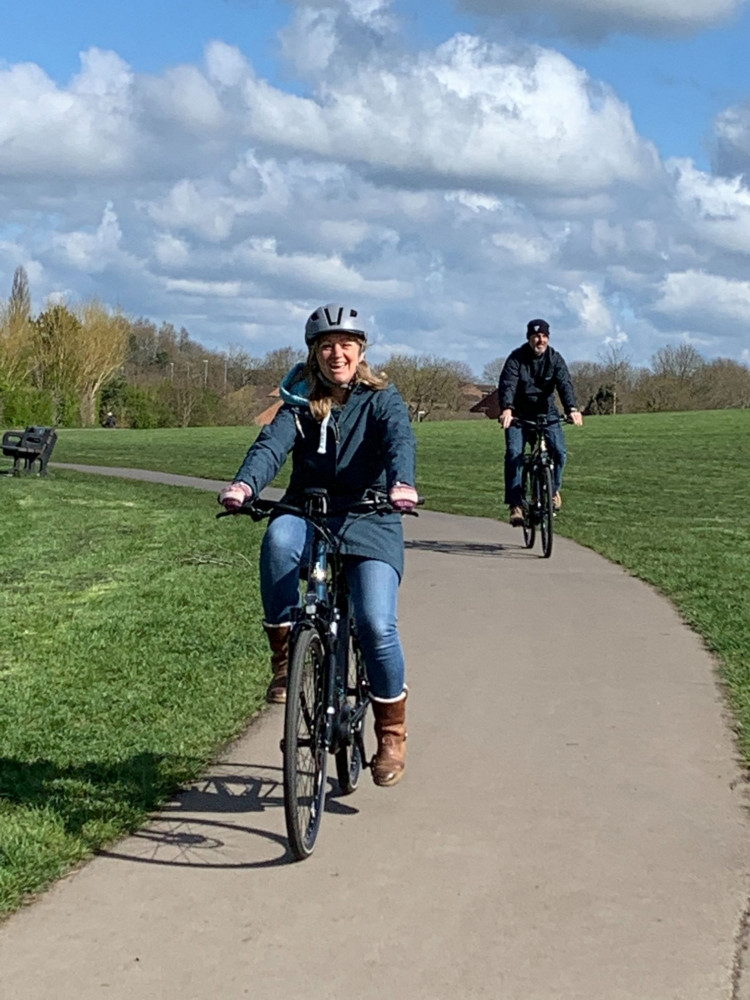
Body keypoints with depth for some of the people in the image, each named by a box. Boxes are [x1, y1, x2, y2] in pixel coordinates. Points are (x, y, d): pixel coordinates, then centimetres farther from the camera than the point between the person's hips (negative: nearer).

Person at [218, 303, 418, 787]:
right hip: (309, 514, 2)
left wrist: (401, 483, -43)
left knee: (377, 625, -18)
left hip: (369, 520, -1)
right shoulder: (301, 401, 6)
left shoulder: (382, 398, 0)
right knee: (279, 537, -35)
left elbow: (400, 440, -20)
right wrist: (245, 483, -35)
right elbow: (272, 443, -13)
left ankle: (392, 734, 3)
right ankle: (284, 653, -18)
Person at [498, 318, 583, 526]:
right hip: (519, 415, -2)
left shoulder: (555, 359, -4)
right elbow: (507, 384, -24)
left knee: (559, 451, -18)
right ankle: (515, 505, -16)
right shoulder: (516, 358, -10)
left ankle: (553, 489, 9)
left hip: (546, 414, 2)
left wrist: (572, 408, -37)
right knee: (514, 453, -18)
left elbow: (564, 384, -18)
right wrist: (506, 409, -44)